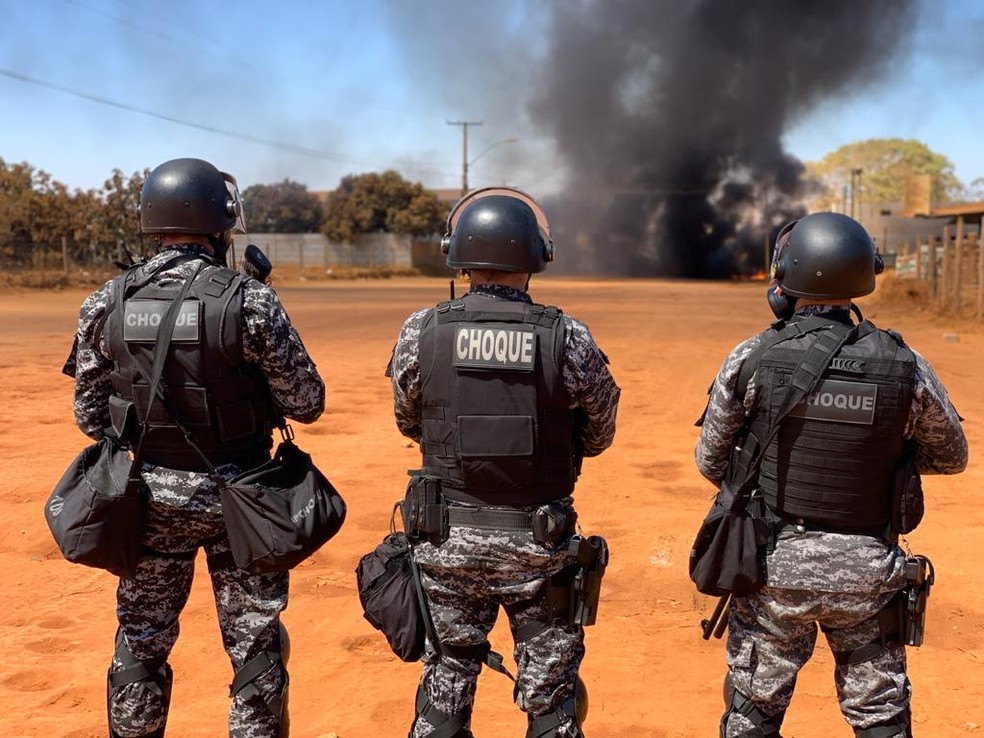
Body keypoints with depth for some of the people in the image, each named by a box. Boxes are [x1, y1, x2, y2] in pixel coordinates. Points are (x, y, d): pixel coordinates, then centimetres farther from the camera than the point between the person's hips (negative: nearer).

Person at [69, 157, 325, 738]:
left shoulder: (107, 304, -5)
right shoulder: (249, 301, -16)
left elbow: (90, 416, 1)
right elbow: (308, 405, -11)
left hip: (151, 495, 3)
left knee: (141, 644, 21)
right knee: (255, 647, 12)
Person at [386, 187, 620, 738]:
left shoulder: (422, 332, -9)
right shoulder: (569, 339, -12)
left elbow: (409, 424, 5)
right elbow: (599, 436, 0)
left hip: (447, 540, 1)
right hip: (541, 543, -1)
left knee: (447, 679, 19)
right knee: (551, 692, 15)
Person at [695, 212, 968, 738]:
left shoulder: (752, 359, -12)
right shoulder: (904, 366, -9)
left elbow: (711, 462, -1)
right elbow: (951, 457, 7)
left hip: (774, 564, -1)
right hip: (868, 573, 1)